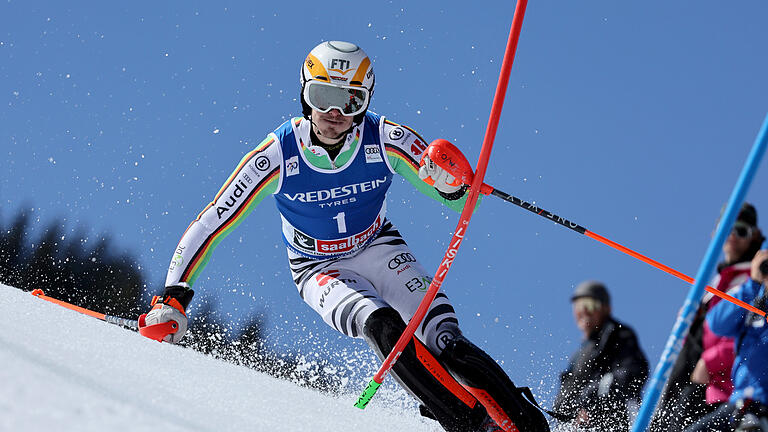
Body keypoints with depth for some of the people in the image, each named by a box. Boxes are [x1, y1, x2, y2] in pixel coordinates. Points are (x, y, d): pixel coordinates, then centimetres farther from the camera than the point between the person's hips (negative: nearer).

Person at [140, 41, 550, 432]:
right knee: (382, 326, -31)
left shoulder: (387, 140, -21)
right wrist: (173, 298, -23)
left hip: (378, 250, 2)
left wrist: (452, 182, -39)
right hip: (320, 270, -2)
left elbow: (461, 200, -14)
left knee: (444, 341, -21)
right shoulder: (277, 155, -23)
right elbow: (209, 226, -17)